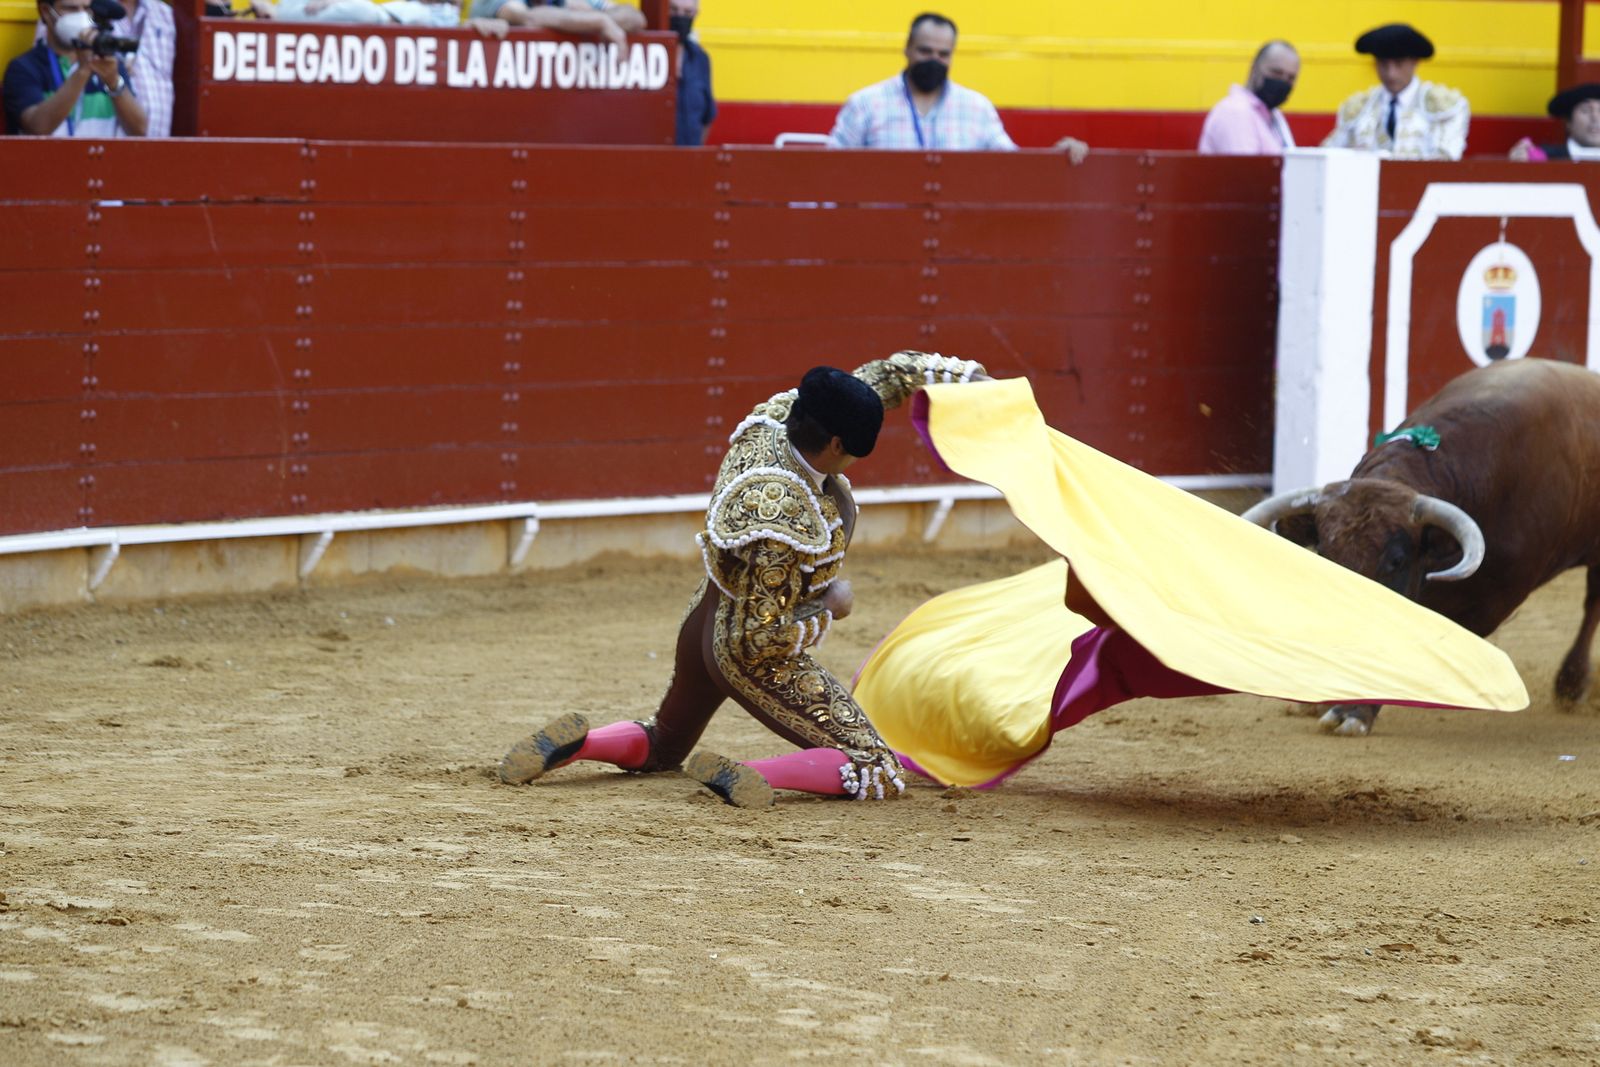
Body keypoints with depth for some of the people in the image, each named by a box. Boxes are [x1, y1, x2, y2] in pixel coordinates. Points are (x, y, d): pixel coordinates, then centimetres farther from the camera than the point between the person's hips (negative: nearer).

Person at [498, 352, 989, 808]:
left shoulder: (778, 415, -14)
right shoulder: (781, 523, -35)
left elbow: (879, 377, 3)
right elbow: (761, 638, -28)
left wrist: (960, 372, 7)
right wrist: (830, 609, -13)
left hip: (708, 616, 9)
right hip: (755, 657, -9)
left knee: (661, 746, 31)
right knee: (877, 770, -9)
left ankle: (573, 743, 4)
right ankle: (747, 779, -24)